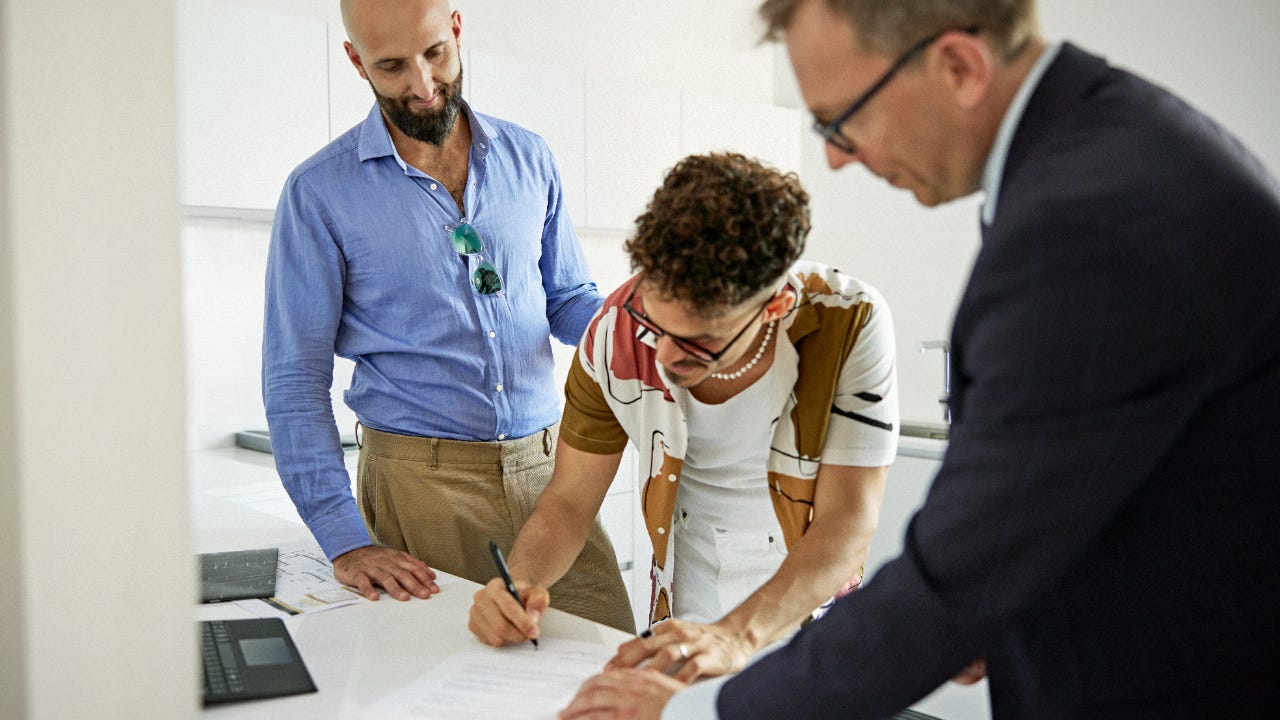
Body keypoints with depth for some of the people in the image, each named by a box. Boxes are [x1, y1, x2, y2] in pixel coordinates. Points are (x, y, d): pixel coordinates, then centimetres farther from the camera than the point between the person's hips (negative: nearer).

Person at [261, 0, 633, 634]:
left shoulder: (527, 157, 8)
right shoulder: (320, 192, -4)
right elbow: (295, 379, -4)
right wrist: (345, 541, -13)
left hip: (545, 463, 3)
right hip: (422, 479, -3)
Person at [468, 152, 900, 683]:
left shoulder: (851, 324, -20)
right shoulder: (617, 330, -13)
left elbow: (847, 525, -20)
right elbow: (569, 500, -1)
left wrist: (736, 637, -34)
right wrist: (520, 582, -21)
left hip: (810, 629, 0)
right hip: (682, 628, 1)